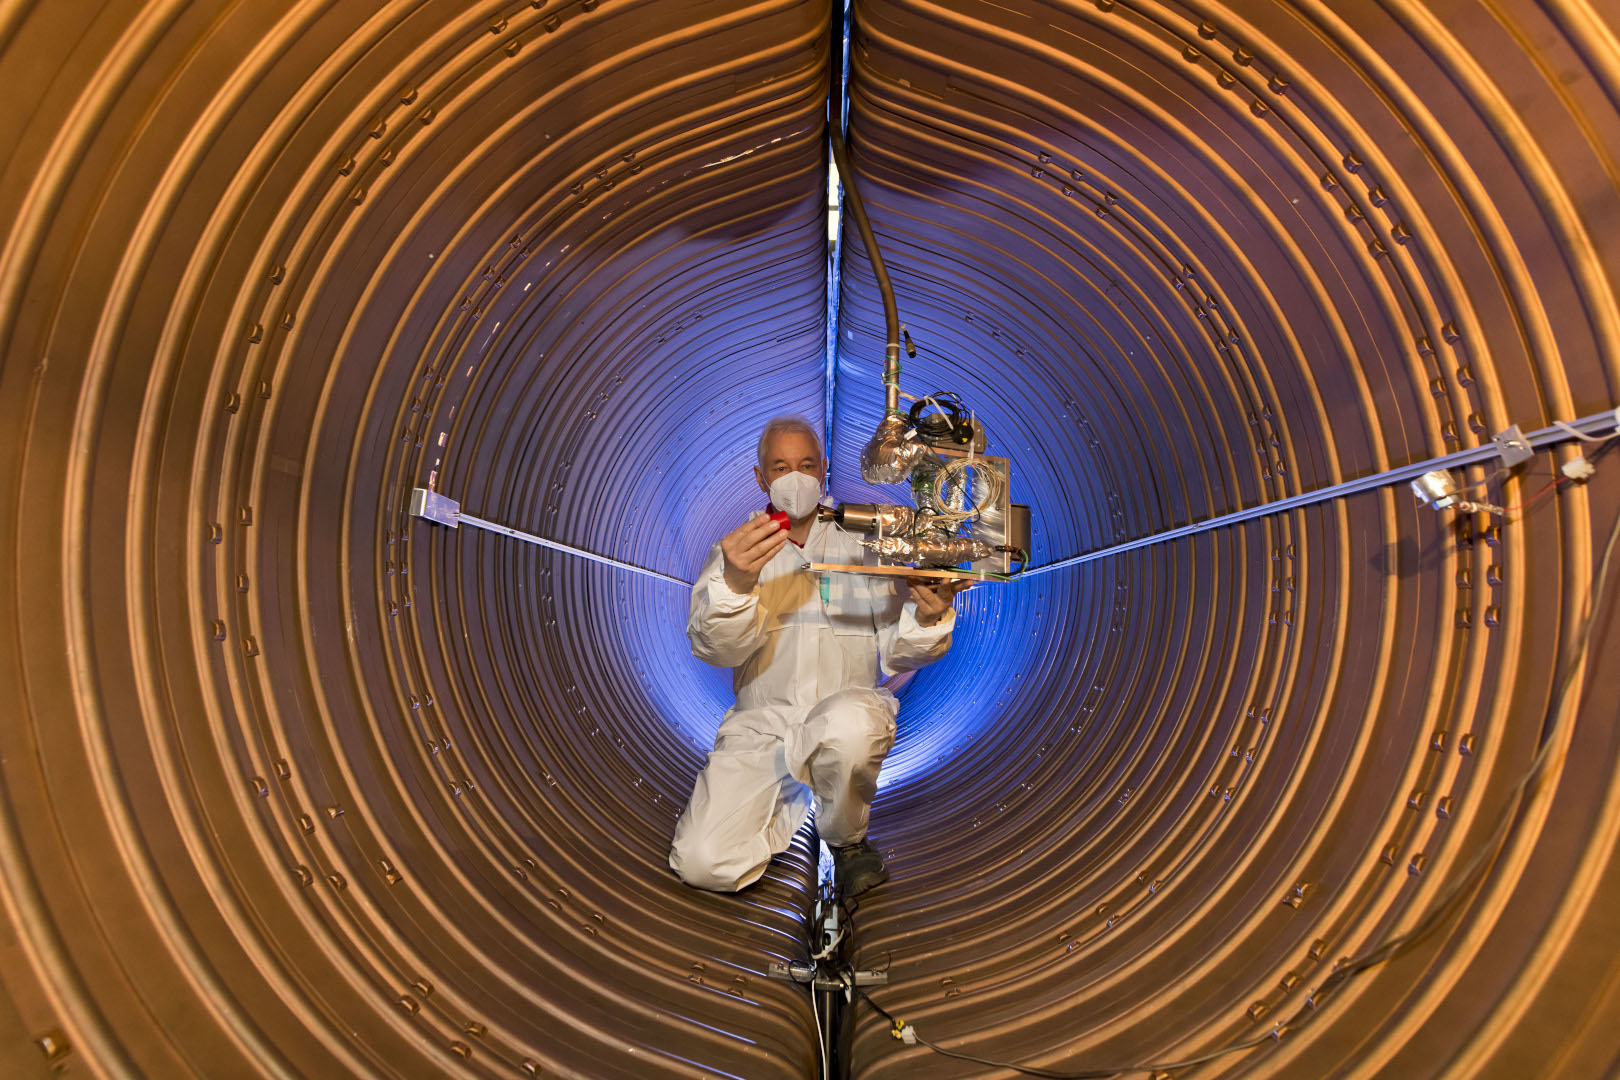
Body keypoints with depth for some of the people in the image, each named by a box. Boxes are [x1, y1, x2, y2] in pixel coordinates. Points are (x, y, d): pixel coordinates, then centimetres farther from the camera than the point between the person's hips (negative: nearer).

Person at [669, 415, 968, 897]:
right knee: (703, 862, -19)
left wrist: (927, 617, -21)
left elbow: (897, 654, 3)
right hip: (761, 726, 1)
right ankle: (794, 801, 13)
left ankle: (846, 839, -4)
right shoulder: (735, 550, 8)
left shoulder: (860, 544, 9)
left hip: (849, 711, 0)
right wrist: (735, 584, -31)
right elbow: (716, 648, -10)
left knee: (848, 722, -38)